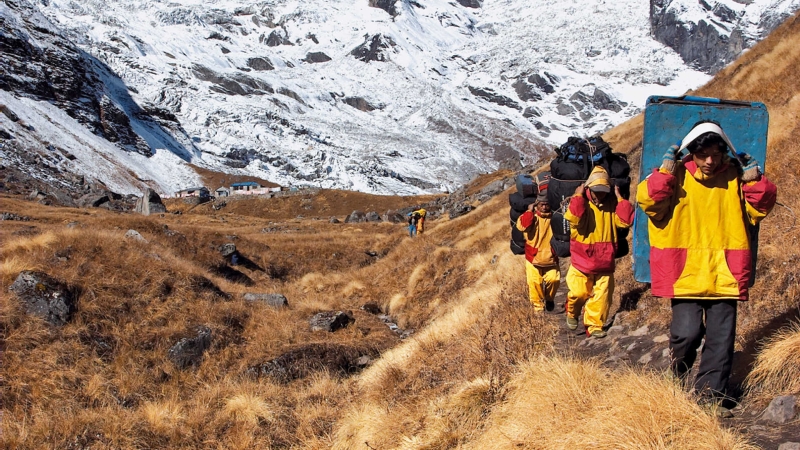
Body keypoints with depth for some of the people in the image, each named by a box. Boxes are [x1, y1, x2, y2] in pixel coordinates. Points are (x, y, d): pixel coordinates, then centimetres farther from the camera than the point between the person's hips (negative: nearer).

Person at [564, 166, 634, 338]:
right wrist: (578, 196, -22)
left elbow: (625, 221, -11)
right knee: (579, 293, 0)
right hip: (582, 260, -2)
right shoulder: (581, 203, -6)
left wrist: (619, 198, -10)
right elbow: (574, 218, -27)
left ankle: (594, 326, 12)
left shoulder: (612, 204, 4)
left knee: (601, 297, 1)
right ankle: (572, 313, 30)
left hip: (605, 262, 2)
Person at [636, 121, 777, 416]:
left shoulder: (735, 177, 6)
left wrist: (755, 182, -4)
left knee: (721, 339, 3)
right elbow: (648, 201, -10)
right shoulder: (677, 176, -1)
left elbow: (758, 210, 10)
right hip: (686, 273, -3)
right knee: (687, 333, -9)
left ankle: (709, 395, 15)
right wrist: (664, 173, -18)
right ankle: (679, 382, 19)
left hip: (725, 276, 3)